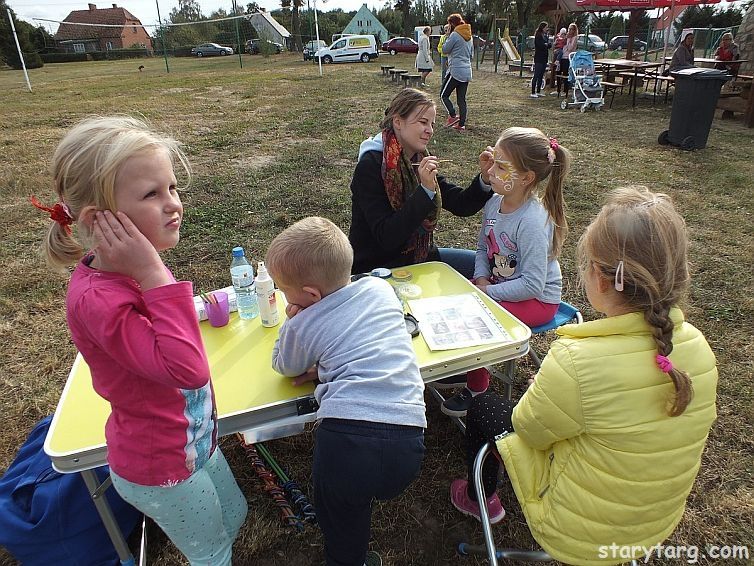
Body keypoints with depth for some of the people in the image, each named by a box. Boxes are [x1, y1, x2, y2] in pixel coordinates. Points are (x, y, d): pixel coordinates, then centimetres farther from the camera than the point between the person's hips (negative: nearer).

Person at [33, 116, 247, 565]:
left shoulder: (135, 267, -8)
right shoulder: (96, 299, -34)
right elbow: (187, 369, -43)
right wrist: (155, 275, -40)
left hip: (195, 440, 8)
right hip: (162, 469, -7)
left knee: (234, 518, 31)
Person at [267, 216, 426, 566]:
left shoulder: (303, 325, 3)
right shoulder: (381, 288, 13)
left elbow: (283, 367, 23)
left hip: (346, 435, -3)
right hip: (407, 437, 3)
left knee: (339, 518, 24)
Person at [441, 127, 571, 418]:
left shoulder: (532, 222, -29)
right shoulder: (495, 202, -5)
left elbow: (532, 285, -28)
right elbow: (483, 248, 9)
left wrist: (488, 292, -23)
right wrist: (481, 279, -8)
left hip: (537, 299, -8)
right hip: (497, 283, 8)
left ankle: (477, 386, 3)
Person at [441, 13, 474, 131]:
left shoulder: (455, 35, -10)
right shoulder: (469, 36, 16)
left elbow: (444, 50, -4)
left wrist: (448, 36, 5)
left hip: (456, 71, -8)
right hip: (467, 72, 8)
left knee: (444, 95, 1)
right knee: (461, 99, 8)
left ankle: (453, 116, -13)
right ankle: (461, 124, 8)